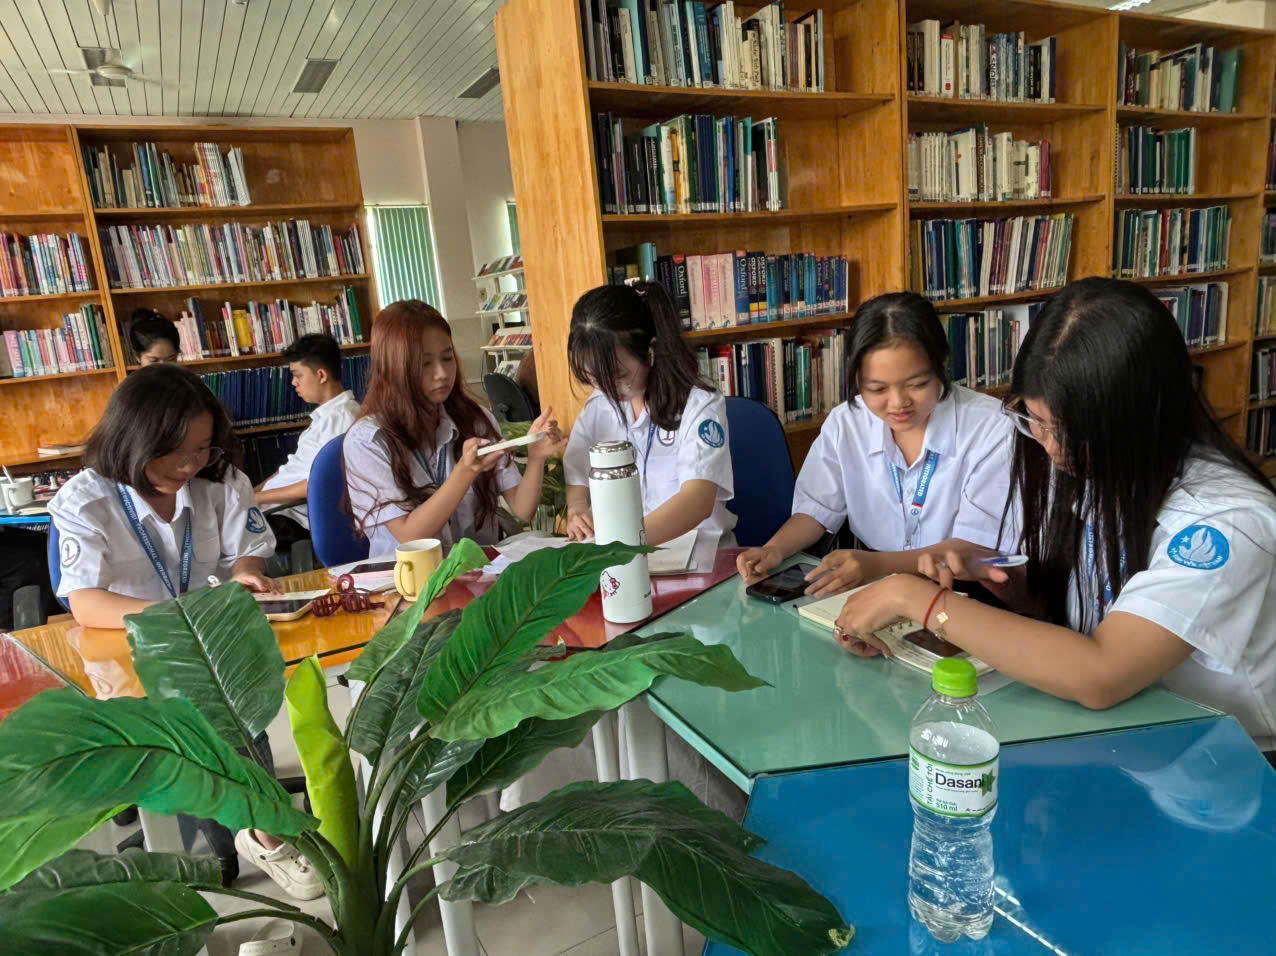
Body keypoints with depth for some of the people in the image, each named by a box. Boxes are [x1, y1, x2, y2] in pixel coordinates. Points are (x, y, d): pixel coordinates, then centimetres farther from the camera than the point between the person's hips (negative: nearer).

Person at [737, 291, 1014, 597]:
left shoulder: (991, 427, -13)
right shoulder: (844, 423, -3)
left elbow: (976, 547, -16)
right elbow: (817, 509, 6)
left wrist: (880, 563, -30)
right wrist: (774, 549, -15)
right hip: (871, 585, 2)